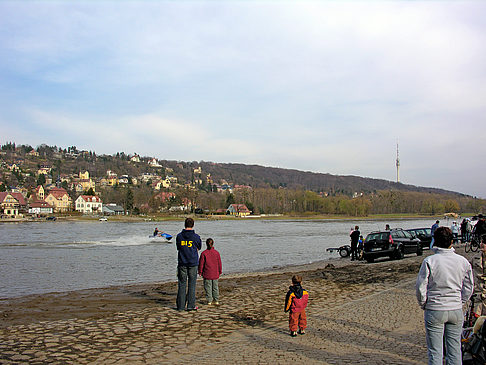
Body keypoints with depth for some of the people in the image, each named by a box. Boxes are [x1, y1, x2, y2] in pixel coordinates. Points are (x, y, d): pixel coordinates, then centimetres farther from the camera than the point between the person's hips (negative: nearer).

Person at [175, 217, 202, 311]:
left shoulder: (179, 236, -1)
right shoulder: (196, 237, -6)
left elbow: (178, 248, 10)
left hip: (182, 263, 2)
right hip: (193, 263, -1)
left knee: (182, 284, 7)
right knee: (192, 284, 4)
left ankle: (181, 306, 9)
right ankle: (191, 305, 5)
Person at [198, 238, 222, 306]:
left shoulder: (204, 253, -10)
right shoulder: (216, 253, -2)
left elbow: (201, 263, -6)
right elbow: (219, 263, 4)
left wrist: (200, 272, 5)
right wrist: (220, 272, 16)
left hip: (207, 274, -3)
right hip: (215, 274, 3)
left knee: (208, 287, 4)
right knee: (215, 287, 12)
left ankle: (209, 301, 5)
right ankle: (216, 301, 15)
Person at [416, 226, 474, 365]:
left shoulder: (429, 261, -13)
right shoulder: (463, 261, -2)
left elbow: (420, 287, -11)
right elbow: (469, 287, 6)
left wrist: (423, 304, 5)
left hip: (435, 311, -3)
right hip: (457, 311, 3)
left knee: (435, 352, 6)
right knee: (455, 350, 14)